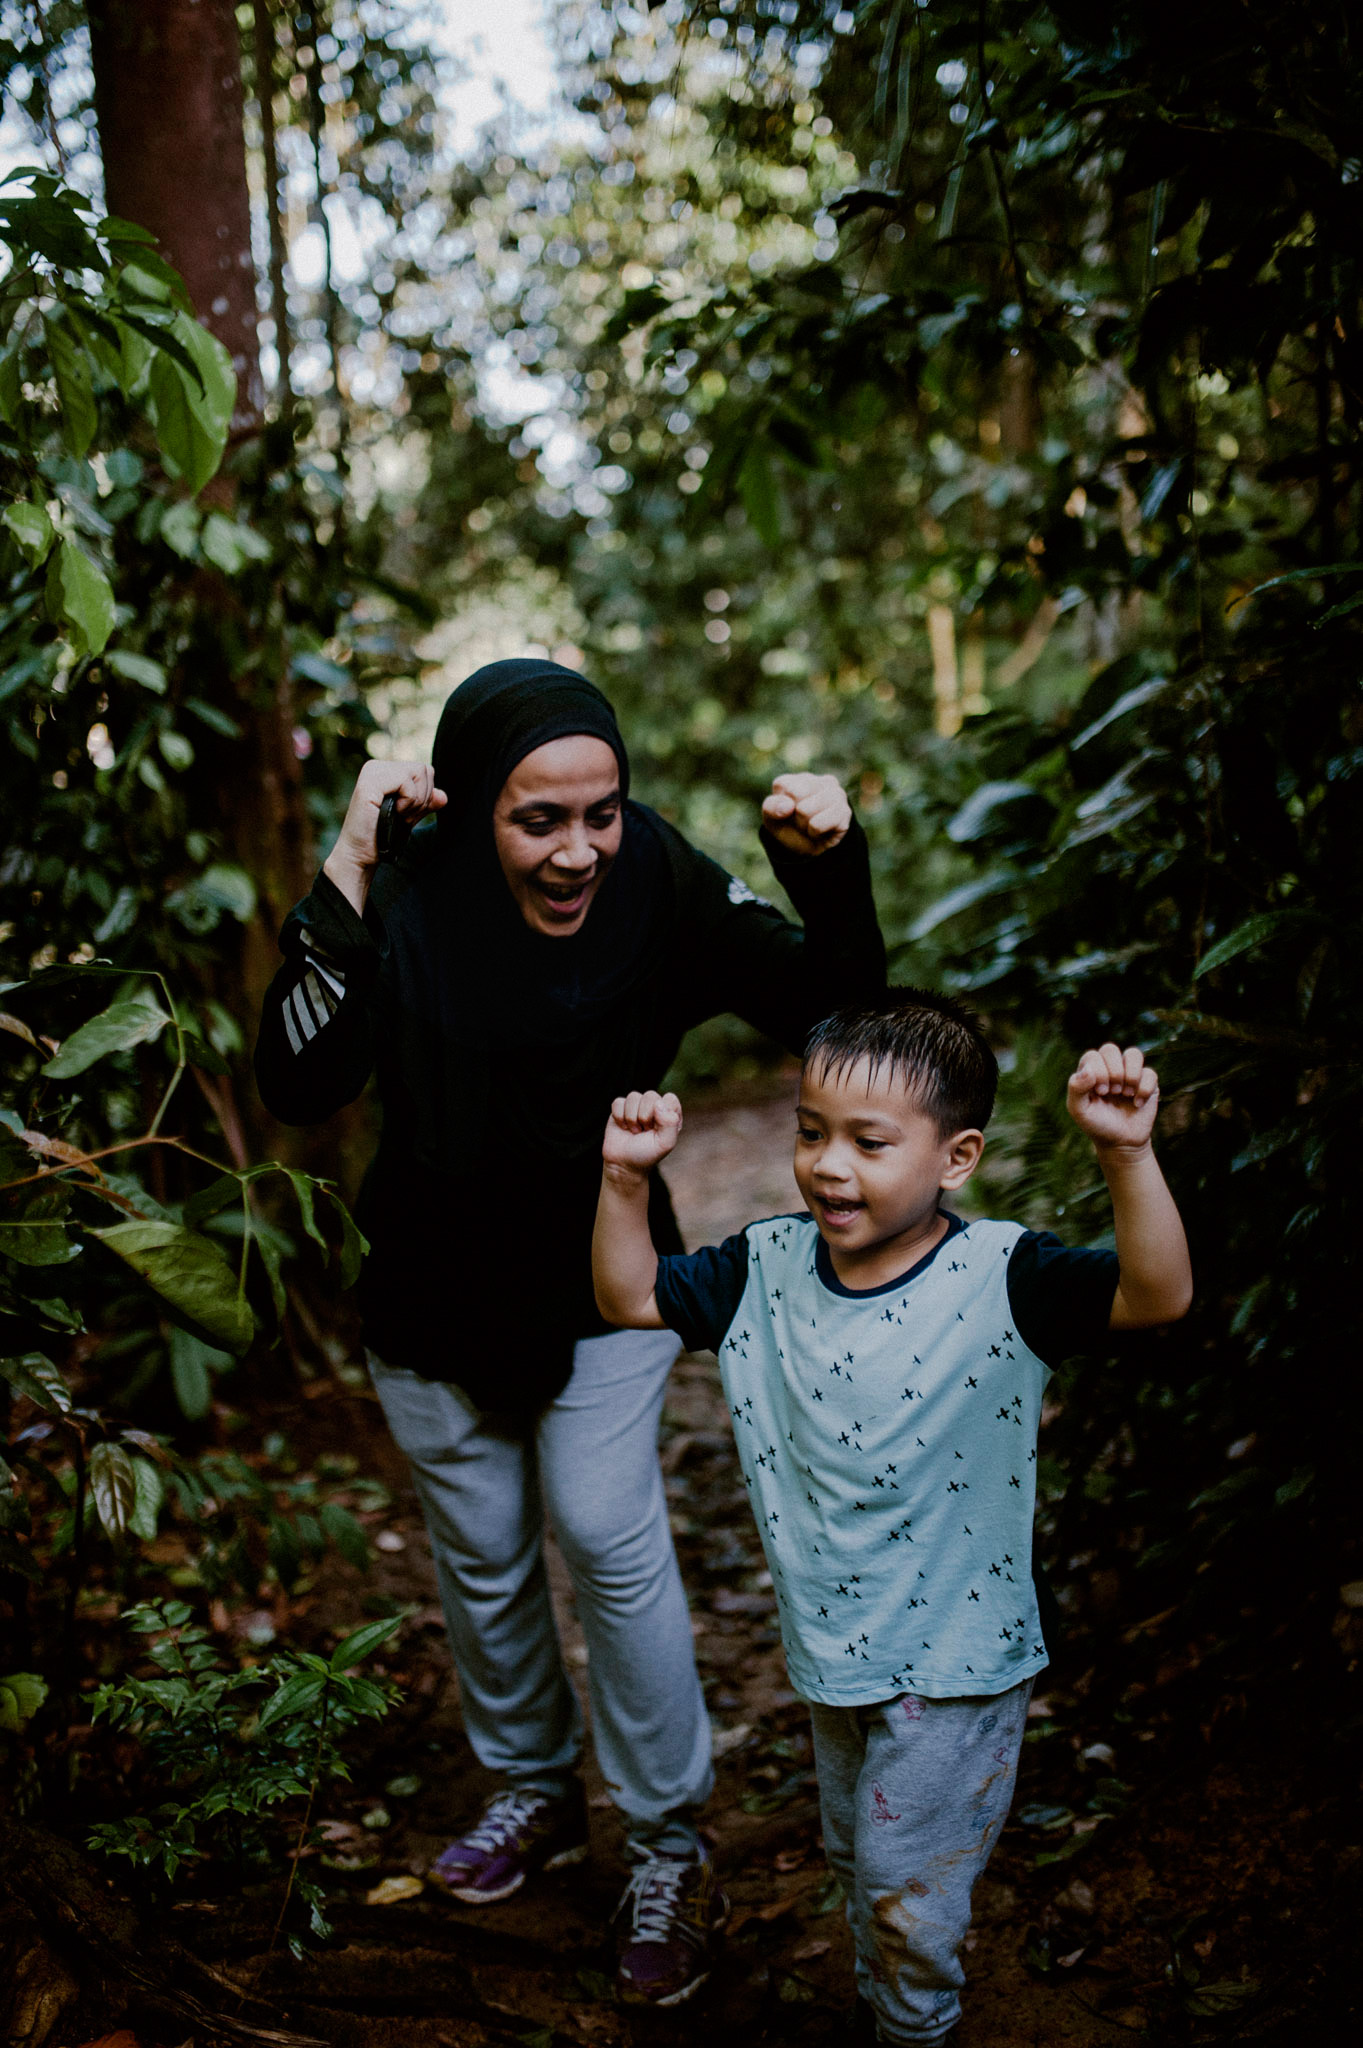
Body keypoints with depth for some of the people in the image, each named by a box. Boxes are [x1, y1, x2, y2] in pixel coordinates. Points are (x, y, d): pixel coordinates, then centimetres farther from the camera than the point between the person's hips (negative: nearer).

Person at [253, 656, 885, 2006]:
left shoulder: (660, 883, -19)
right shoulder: (409, 903, -21)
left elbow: (825, 1009, -16)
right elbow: (296, 1084, -30)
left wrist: (830, 872, -34)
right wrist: (344, 875, -38)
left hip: (601, 1288, -1)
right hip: (434, 1292, 1)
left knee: (608, 1538, -7)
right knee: (480, 1554, 16)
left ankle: (666, 1848, 15)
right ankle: (534, 1791, 41)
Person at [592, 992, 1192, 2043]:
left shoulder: (999, 1280, -24)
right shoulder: (769, 1267, -9)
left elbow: (1159, 1295, -36)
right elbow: (630, 1298, 1)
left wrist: (1127, 1155, -51)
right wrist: (627, 1177, -14)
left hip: (956, 1662, -5)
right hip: (831, 1647, 5)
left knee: (910, 1897, 11)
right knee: (859, 1866, 27)